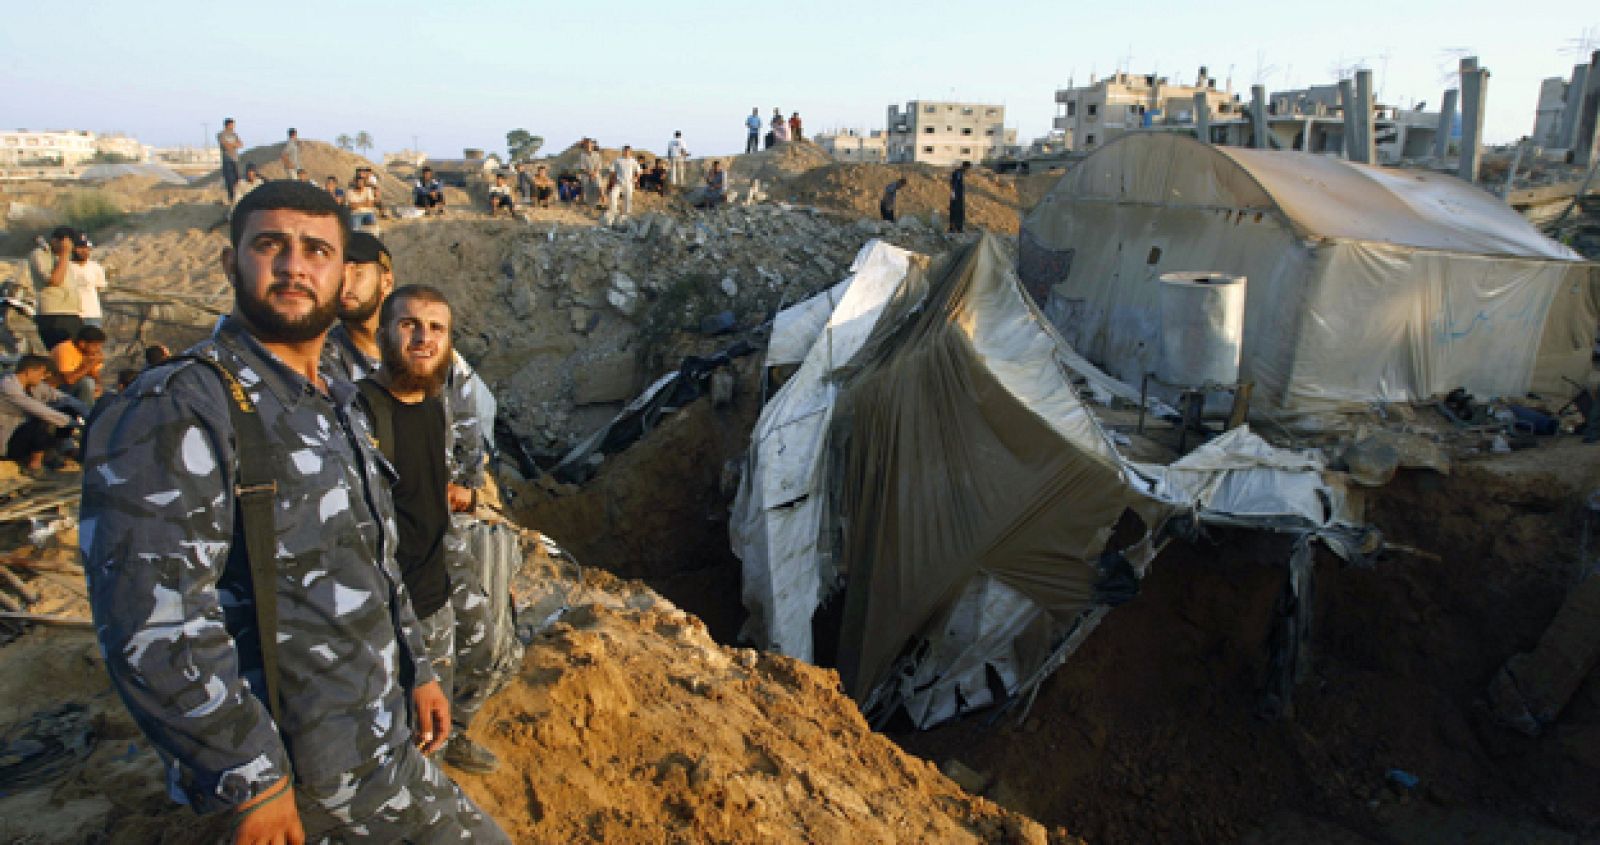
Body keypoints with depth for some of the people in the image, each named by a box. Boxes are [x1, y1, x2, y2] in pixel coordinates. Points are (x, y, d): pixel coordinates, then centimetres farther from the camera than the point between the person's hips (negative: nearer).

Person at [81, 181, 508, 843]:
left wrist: (417, 669, 15)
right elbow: (151, 627, -25)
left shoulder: (336, 404, 9)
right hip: (310, 763, -8)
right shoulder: (176, 409, -20)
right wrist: (253, 779, -22)